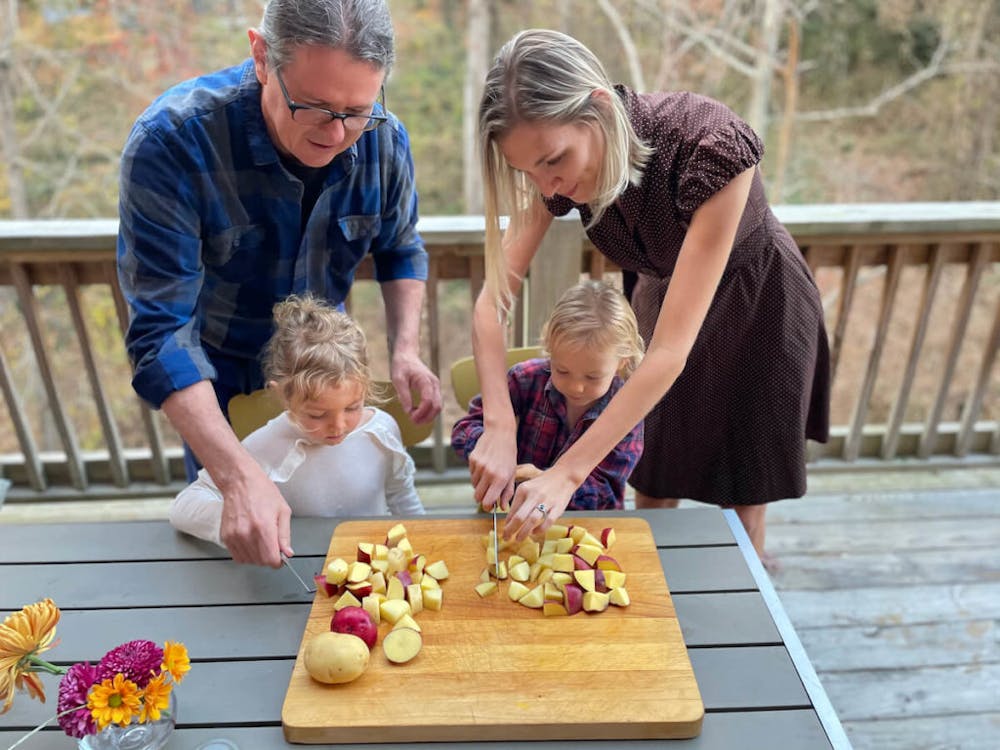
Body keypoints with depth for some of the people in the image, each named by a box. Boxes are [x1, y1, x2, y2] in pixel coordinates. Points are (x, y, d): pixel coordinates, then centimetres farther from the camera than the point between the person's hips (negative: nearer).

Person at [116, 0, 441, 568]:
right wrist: (240, 477, -45)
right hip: (217, 377, -2)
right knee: (219, 521, 16)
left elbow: (401, 251, -2)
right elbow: (161, 331, -34)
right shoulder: (170, 142, -33)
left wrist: (405, 349, -21)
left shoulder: (384, 139, -21)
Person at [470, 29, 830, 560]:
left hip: (758, 308, -3)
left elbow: (672, 349, -39)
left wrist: (567, 473, -40)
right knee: (652, 490, 11)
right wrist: (498, 426, -35)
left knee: (743, 501, 10)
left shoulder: (712, 147, -38)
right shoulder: (555, 169, -23)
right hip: (660, 296, 4)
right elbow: (492, 301, -21)